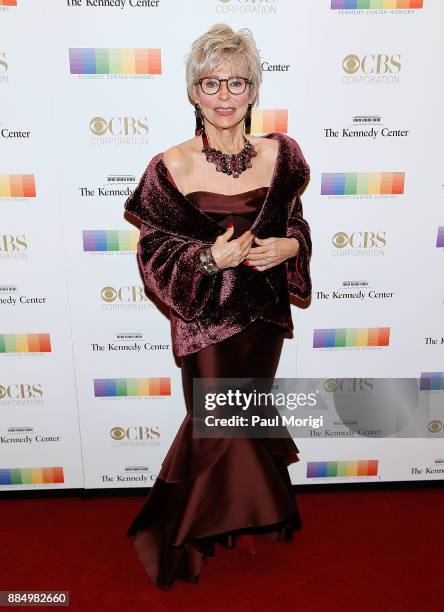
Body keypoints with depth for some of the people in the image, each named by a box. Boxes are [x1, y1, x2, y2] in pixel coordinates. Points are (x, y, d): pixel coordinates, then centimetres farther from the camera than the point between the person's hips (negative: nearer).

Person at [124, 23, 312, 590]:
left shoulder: (280, 155, 0)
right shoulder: (171, 168, -11)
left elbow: (297, 225, 9)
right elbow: (153, 253, -7)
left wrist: (285, 247, -13)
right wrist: (210, 259, -23)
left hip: (263, 315, 4)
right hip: (205, 320, -4)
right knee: (222, 425, 7)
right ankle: (217, 526, 39)